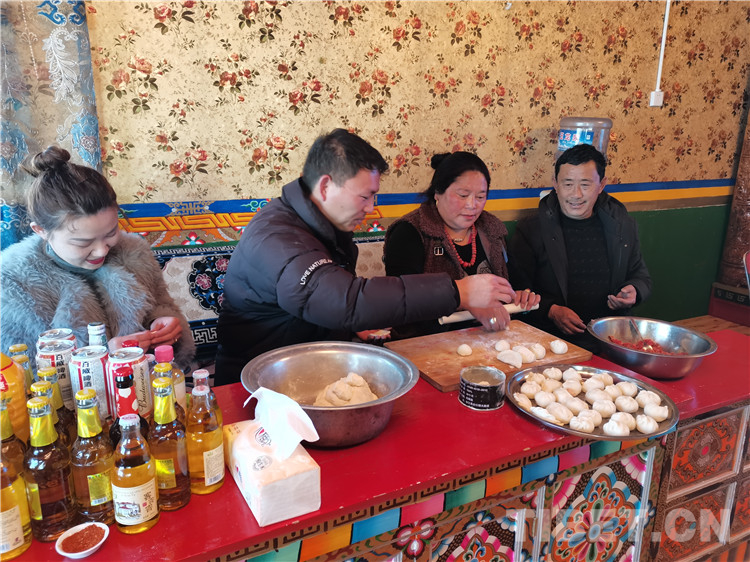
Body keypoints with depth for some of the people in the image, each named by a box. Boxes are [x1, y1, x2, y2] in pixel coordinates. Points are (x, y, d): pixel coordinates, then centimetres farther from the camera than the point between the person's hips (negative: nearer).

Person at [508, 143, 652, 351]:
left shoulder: (624, 226, 12)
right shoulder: (530, 229, 0)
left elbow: (641, 276, 25)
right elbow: (517, 291, 0)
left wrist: (634, 292, 1)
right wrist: (551, 310, -15)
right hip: (552, 339, -4)